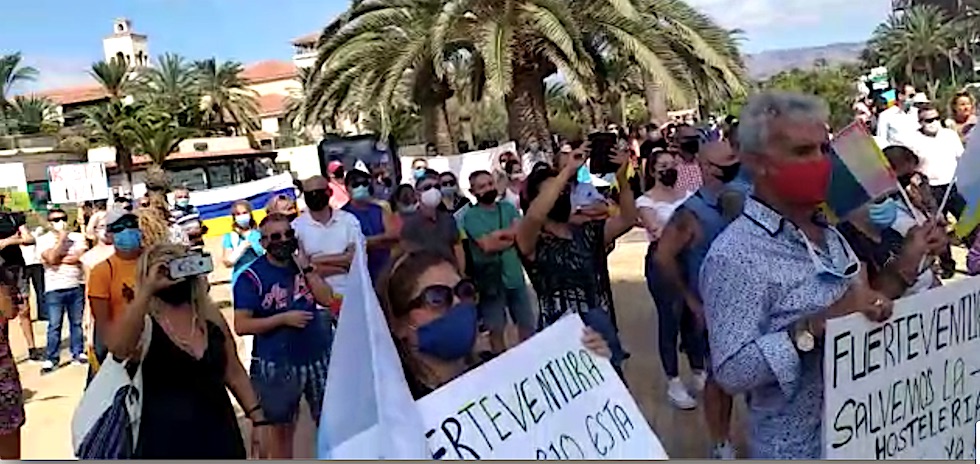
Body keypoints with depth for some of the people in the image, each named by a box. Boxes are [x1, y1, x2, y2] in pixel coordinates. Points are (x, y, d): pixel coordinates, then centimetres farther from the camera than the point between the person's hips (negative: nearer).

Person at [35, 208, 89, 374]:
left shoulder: (77, 237, 3)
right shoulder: (43, 240, -1)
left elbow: (81, 257, -10)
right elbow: (51, 258, -17)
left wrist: (59, 259, -11)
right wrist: (61, 237, -14)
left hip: (76, 287, 2)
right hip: (54, 289, -2)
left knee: (77, 322, 11)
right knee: (54, 326, 0)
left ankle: (78, 352, 22)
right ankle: (51, 359, 7)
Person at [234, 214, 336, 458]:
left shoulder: (303, 264, 4)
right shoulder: (252, 277, -11)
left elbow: (327, 299, -6)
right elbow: (241, 325, -16)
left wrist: (306, 267, -14)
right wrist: (284, 319, -20)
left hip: (318, 357, 4)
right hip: (278, 364, -4)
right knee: (282, 428, 11)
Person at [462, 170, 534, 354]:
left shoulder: (508, 207, 7)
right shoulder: (471, 215, -8)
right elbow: (487, 245, -18)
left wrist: (498, 234, -16)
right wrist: (511, 236, -8)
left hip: (515, 275, 4)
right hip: (490, 279, -4)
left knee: (528, 324, 14)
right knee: (497, 329, 8)